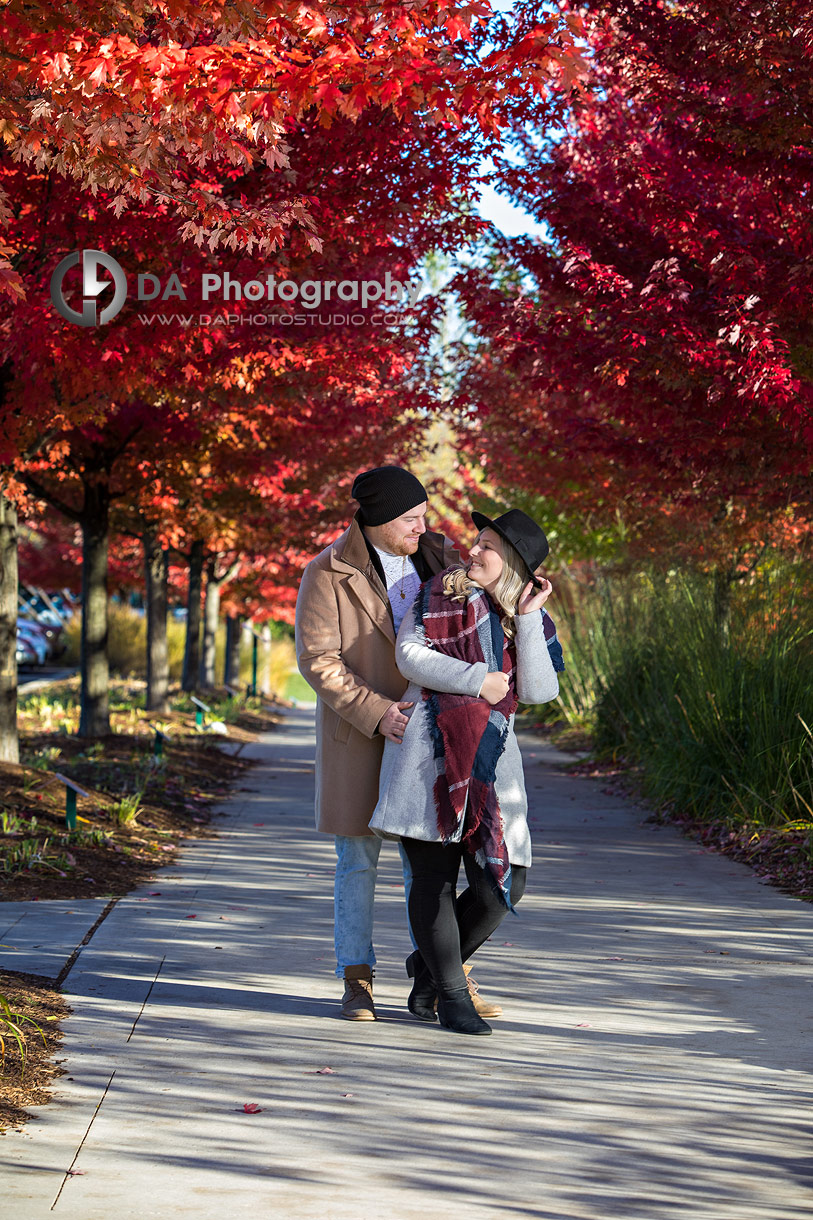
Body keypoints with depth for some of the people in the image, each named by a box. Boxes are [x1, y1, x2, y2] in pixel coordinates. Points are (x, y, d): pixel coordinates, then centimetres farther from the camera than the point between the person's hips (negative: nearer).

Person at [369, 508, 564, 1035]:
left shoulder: (535, 622, 12)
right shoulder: (441, 593, 4)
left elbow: (539, 690, -2)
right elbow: (409, 656, -6)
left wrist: (526, 617, -7)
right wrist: (477, 681, -12)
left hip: (489, 757, 3)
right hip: (429, 747, -3)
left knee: (501, 884, -3)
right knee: (434, 876, -3)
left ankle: (431, 964, 21)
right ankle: (452, 993, 10)